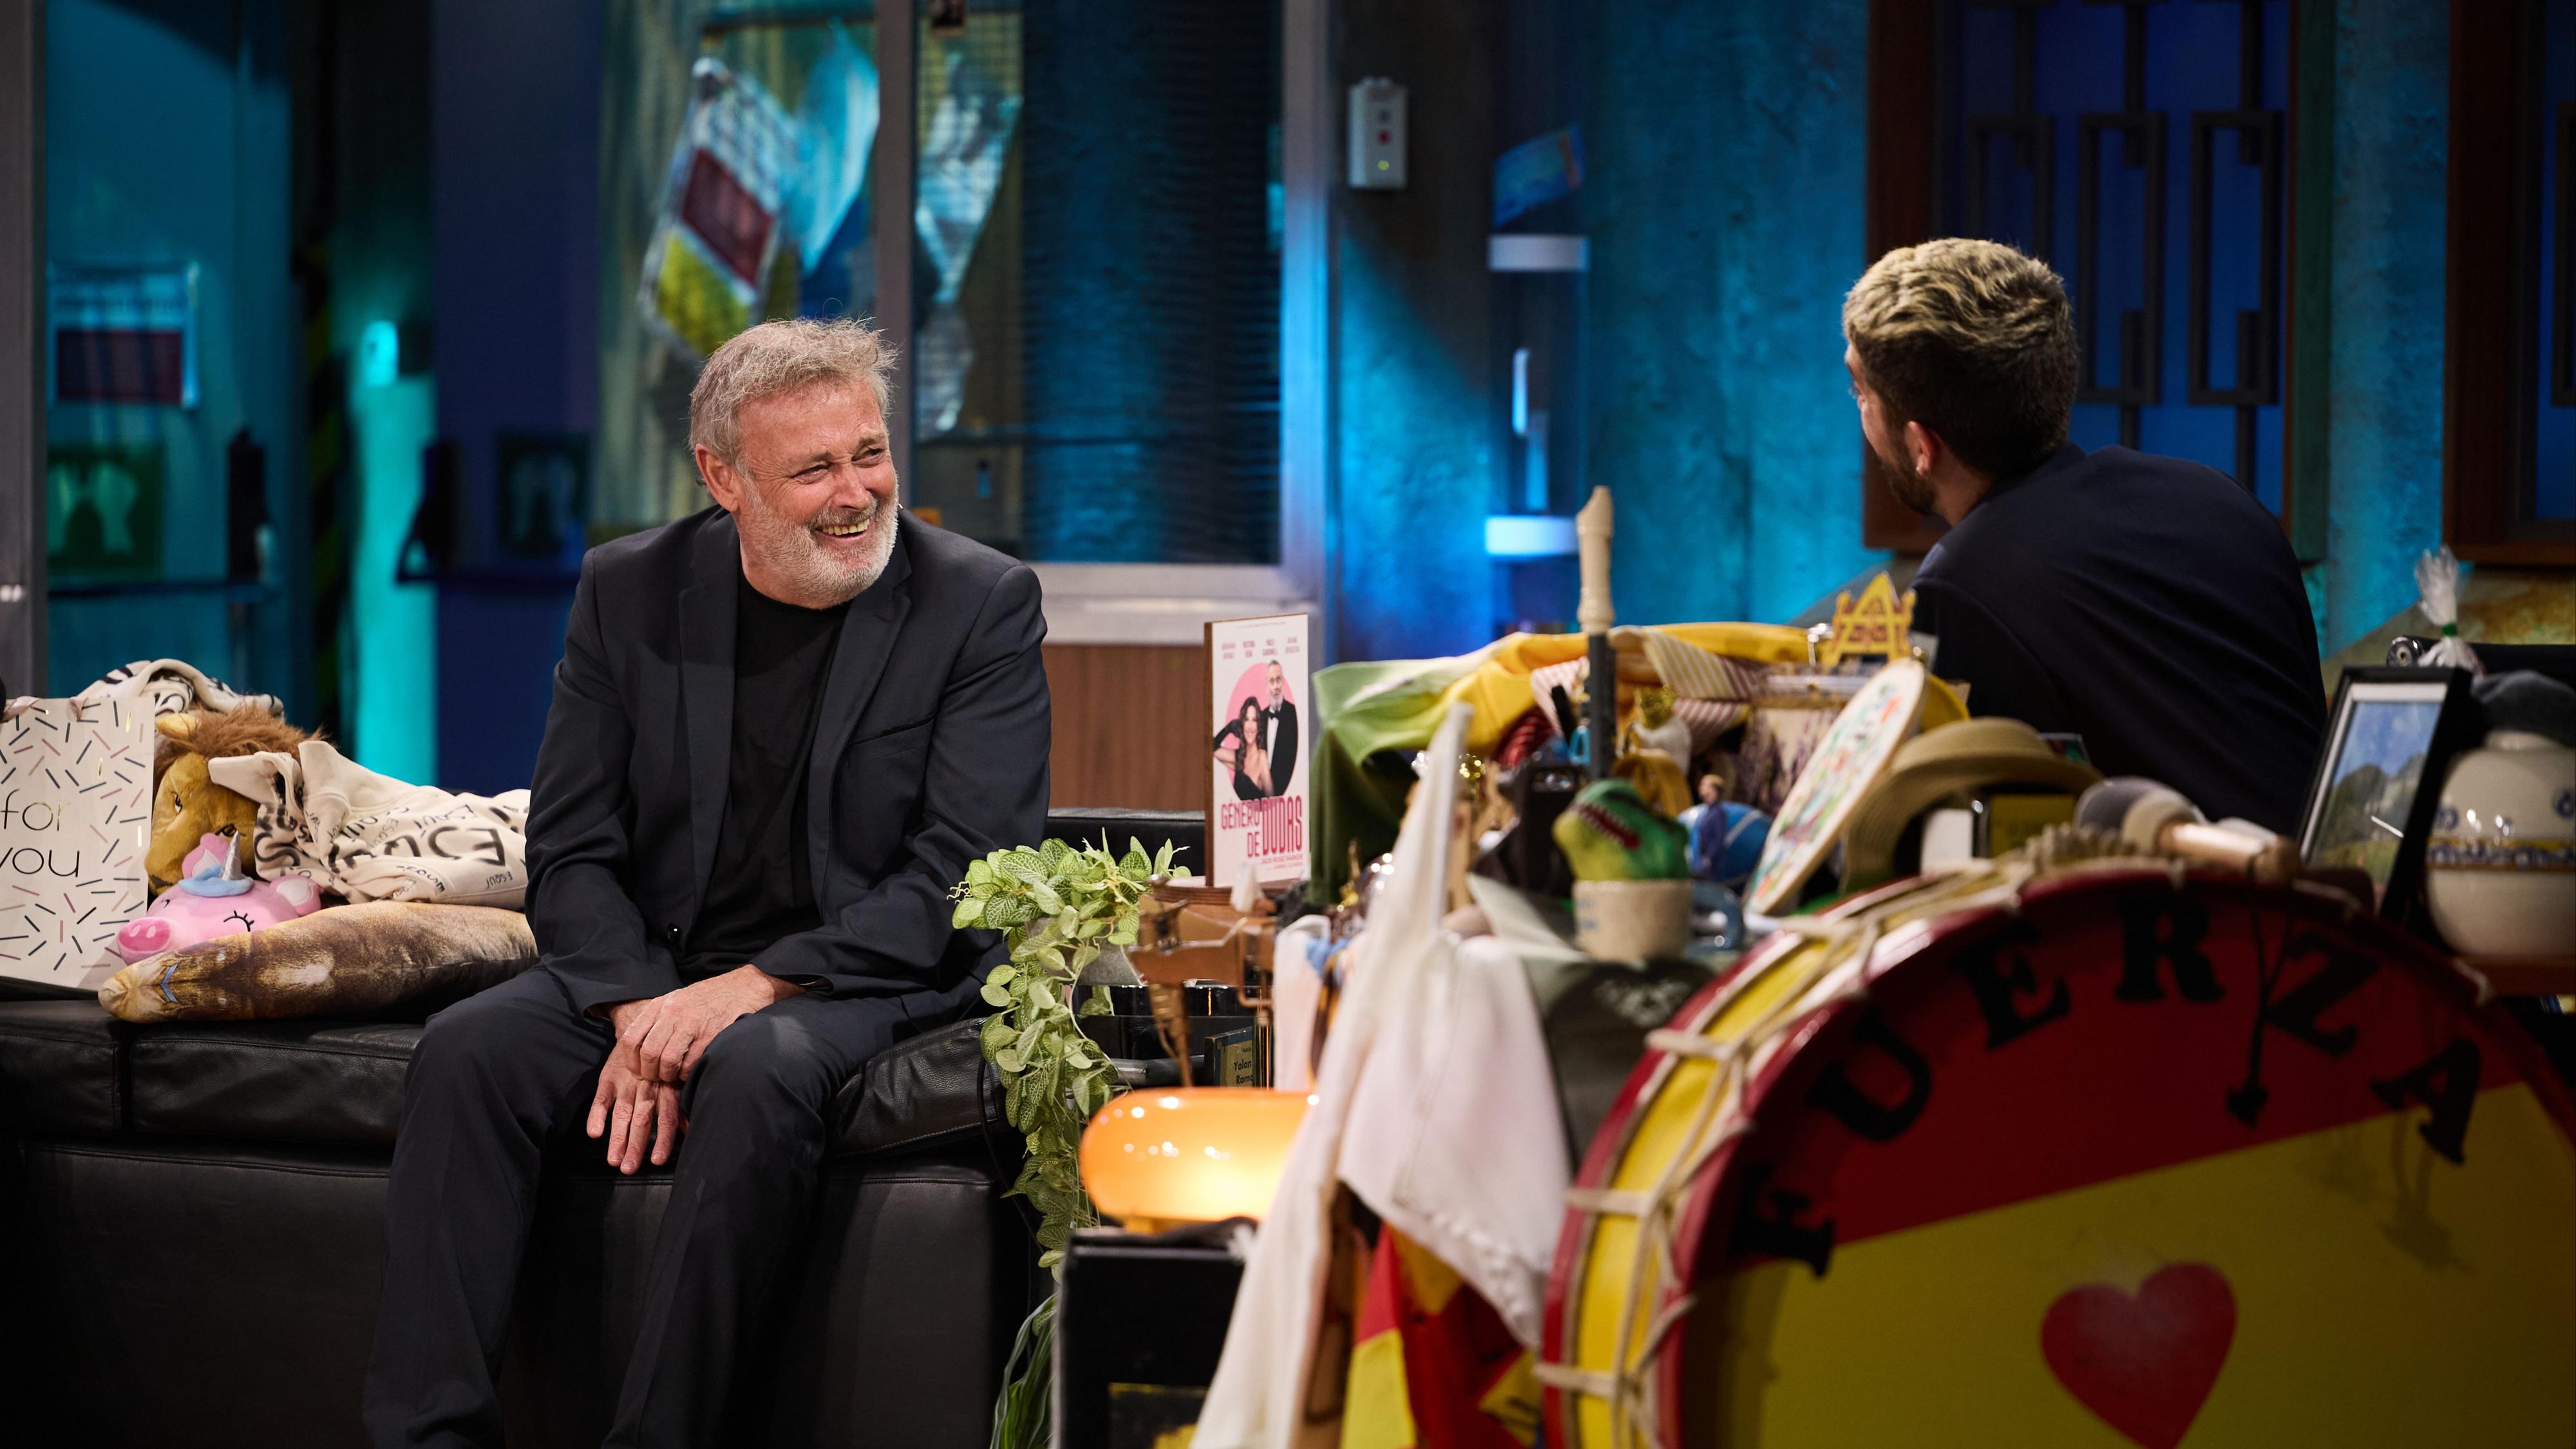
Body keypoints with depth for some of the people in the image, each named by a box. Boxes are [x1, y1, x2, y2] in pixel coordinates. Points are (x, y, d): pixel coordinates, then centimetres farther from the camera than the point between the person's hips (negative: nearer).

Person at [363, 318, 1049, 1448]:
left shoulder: (981, 604, -5)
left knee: (755, 1071, -35)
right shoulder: (628, 591, 5)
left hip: (870, 979, -3)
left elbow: (963, 877, -11)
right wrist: (637, 1012, -16)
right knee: (466, 1051, -23)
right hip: (648, 969, 4)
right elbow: (571, 854, 4)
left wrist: (756, 985, -20)